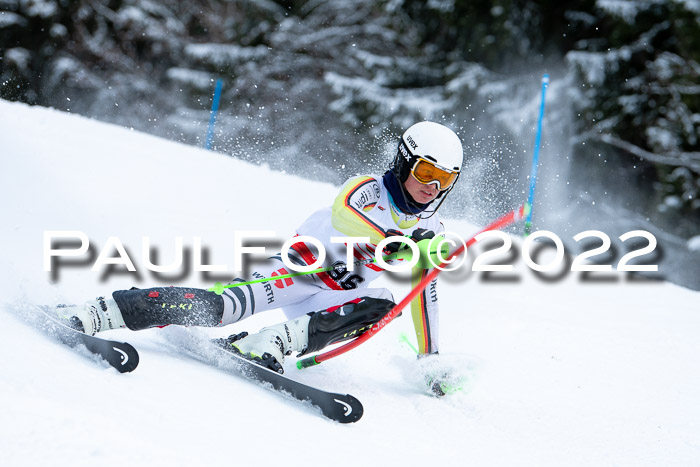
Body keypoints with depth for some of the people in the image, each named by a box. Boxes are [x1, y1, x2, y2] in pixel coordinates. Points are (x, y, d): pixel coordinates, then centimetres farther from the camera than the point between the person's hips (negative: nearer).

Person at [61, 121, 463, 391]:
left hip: (338, 298, 5)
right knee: (222, 307, -27)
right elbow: (343, 213, -31)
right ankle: (89, 316, -26)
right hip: (299, 267, -5)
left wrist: (430, 358, 13)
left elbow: (424, 293, 17)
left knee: (382, 306, -27)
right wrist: (390, 242, -45)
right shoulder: (369, 189, -8)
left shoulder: (430, 232, 8)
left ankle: (268, 344, -32)